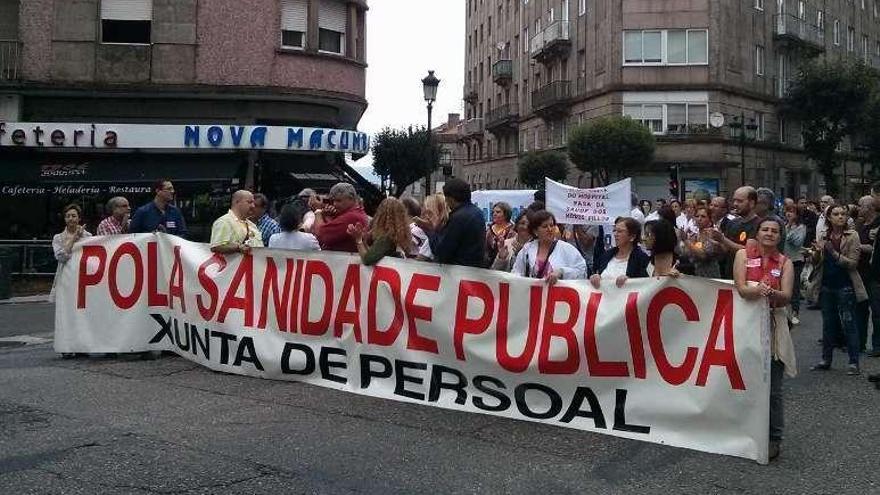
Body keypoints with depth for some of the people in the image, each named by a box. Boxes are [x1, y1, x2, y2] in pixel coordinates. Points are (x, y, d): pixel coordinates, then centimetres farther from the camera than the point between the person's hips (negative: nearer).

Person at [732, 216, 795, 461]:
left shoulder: (785, 263, 7)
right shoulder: (744, 254, 5)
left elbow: (786, 297, -4)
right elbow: (740, 288, -7)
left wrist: (771, 293, -26)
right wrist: (758, 290, -28)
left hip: (773, 325, 0)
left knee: (772, 388, 0)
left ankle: (774, 438, 12)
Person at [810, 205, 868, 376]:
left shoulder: (852, 236, -5)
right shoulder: (824, 236, 7)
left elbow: (853, 263, -11)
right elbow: (817, 263, 10)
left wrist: (833, 253, -22)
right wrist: (817, 252, -11)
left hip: (845, 286, -4)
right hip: (827, 286, 5)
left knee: (848, 324, -2)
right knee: (828, 324, 11)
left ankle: (854, 362, 3)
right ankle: (826, 359, 18)